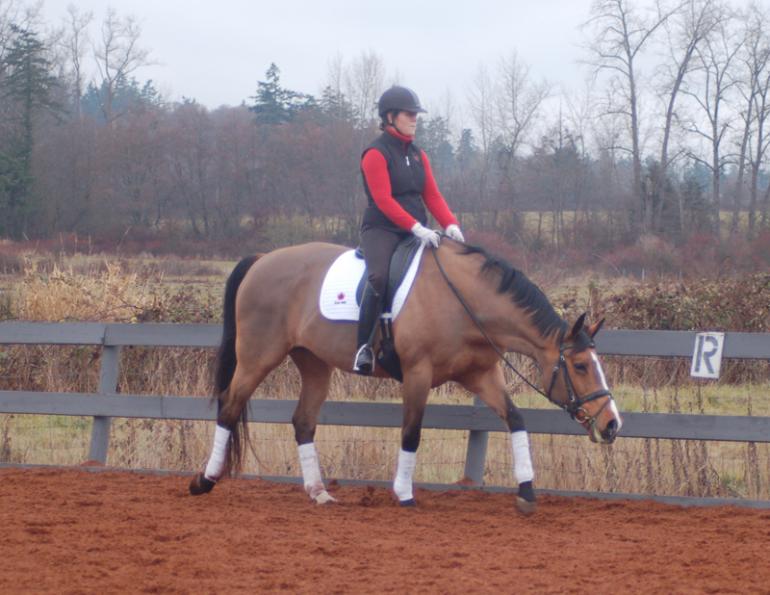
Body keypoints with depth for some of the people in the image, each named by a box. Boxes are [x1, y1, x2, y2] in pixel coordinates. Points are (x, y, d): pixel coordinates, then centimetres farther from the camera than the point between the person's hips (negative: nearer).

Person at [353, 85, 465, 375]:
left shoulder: (418, 155, 15)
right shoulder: (377, 153, -8)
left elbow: (432, 195, 10)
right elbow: (383, 200, -17)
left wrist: (450, 224, -9)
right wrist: (416, 228, -27)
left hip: (417, 231, 7)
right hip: (381, 229, -7)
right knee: (379, 277, -34)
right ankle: (364, 347, -27)